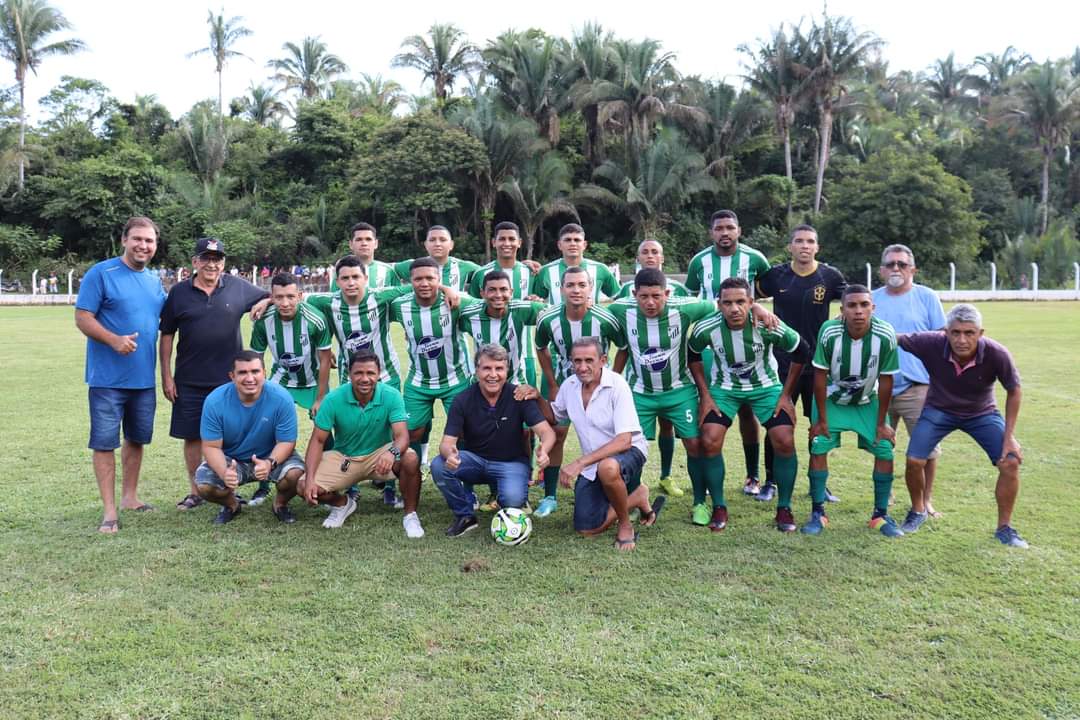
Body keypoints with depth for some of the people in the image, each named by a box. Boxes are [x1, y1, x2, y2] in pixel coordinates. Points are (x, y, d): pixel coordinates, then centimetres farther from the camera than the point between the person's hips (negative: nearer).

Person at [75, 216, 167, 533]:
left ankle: (129, 496, 31)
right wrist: (114, 340, -27)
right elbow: (82, 318, -13)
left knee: (137, 438, 16)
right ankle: (110, 510, 6)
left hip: (144, 377, 6)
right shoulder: (101, 273, -9)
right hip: (108, 377, -6)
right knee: (105, 442, -1)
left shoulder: (155, 280, 10)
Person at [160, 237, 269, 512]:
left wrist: (262, 304, -11)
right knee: (192, 437, 8)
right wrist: (166, 376, 1)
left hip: (230, 378, 0)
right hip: (189, 381, 1)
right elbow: (166, 335, 4)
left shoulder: (238, 287, 1)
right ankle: (196, 491, 22)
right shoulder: (179, 292, 1)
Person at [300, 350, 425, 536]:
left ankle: (410, 515, -7)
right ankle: (343, 503, 16)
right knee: (306, 488, -19)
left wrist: (393, 452, -50)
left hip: (379, 455, -1)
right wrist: (310, 478, -24)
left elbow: (402, 436, -25)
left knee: (411, 459, -32)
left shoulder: (391, 395, -19)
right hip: (343, 457, 2)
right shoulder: (334, 399, -16)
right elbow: (318, 440, -11)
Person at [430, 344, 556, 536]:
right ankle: (465, 516, -2)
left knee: (513, 498, -32)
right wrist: (449, 453, -42)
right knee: (439, 465, -27)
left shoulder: (519, 396, -13)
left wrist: (543, 450, -43)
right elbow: (447, 442, -16)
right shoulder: (463, 401, -11)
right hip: (474, 460, 2)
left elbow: (546, 431, -18)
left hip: (511, 462, -1)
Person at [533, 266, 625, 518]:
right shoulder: (547, 320, -19)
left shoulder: (605, 320, -26)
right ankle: (549, 497, 10)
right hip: (563, 381, 2)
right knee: (555, 435, -1)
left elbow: (624, 348, -8)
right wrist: (552, 386, 1)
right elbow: (541, 349, 2)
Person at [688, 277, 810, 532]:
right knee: (710, 442, -15)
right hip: (724, 388, 0)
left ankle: (784, 508, 9)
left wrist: (785, 395, -7)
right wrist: (705, 395, -6)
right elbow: (693, 357, -2)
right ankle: (719, 508, 5)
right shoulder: (706, 329, -24)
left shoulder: (768, 326, -26)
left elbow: (801, 353, -10)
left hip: (766, 387, 0)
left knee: (785, 442, -12)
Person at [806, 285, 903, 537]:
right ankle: (818, 514, 4)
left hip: (868, 401, 1)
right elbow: (820, 376, -18)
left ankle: (881, 515, 12)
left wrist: (881, 422, -9)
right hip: (832, 399, -1)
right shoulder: (829, 332, -29)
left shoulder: (885, 335, -26)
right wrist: (821, 419, -13)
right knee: (818, 448, -10)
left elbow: (885, 380, -15)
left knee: (885, 450, -5)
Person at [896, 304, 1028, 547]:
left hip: (982, 414, 0)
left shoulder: (996, 354, -30)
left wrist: (1009, 436, -11)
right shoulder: (931, 344, -32)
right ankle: (918, 510, 21)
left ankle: (1004, 527, 12)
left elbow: (1014, 391, -12)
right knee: (914, 461, -11)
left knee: (1010, 463, -11)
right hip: (939, 410, 0)